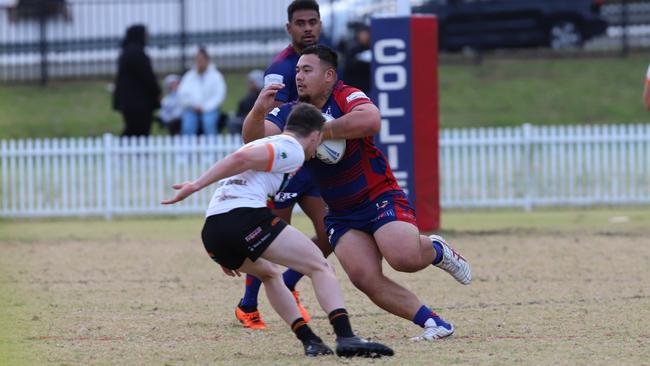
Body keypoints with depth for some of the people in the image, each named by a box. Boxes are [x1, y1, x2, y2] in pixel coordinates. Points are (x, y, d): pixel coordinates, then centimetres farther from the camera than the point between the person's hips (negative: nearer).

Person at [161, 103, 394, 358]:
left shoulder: (264, 143, 33)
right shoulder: (293, 150, 5)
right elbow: (240, 159, -11)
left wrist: (226, 254, 42)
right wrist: (196, 186, -15)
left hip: (211, 232, 9)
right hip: (244, 216, -8)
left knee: (269, 274, 32)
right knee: (320, 267, -3)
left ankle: (309, 341, 21)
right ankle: (346, 338, -20)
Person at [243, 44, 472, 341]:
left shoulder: (346, 97, -11)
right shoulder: (290, 113, 6)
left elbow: (370, 120, -34)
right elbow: (254, 137, -9)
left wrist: (320, 132, -27)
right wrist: (258, 111, -31)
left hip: (380, 197, -5)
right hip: (340, 214, 5)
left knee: (405, 257, -28)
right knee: (365, 278, -17)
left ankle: (437, 250, 9)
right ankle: (432, 322, -7)